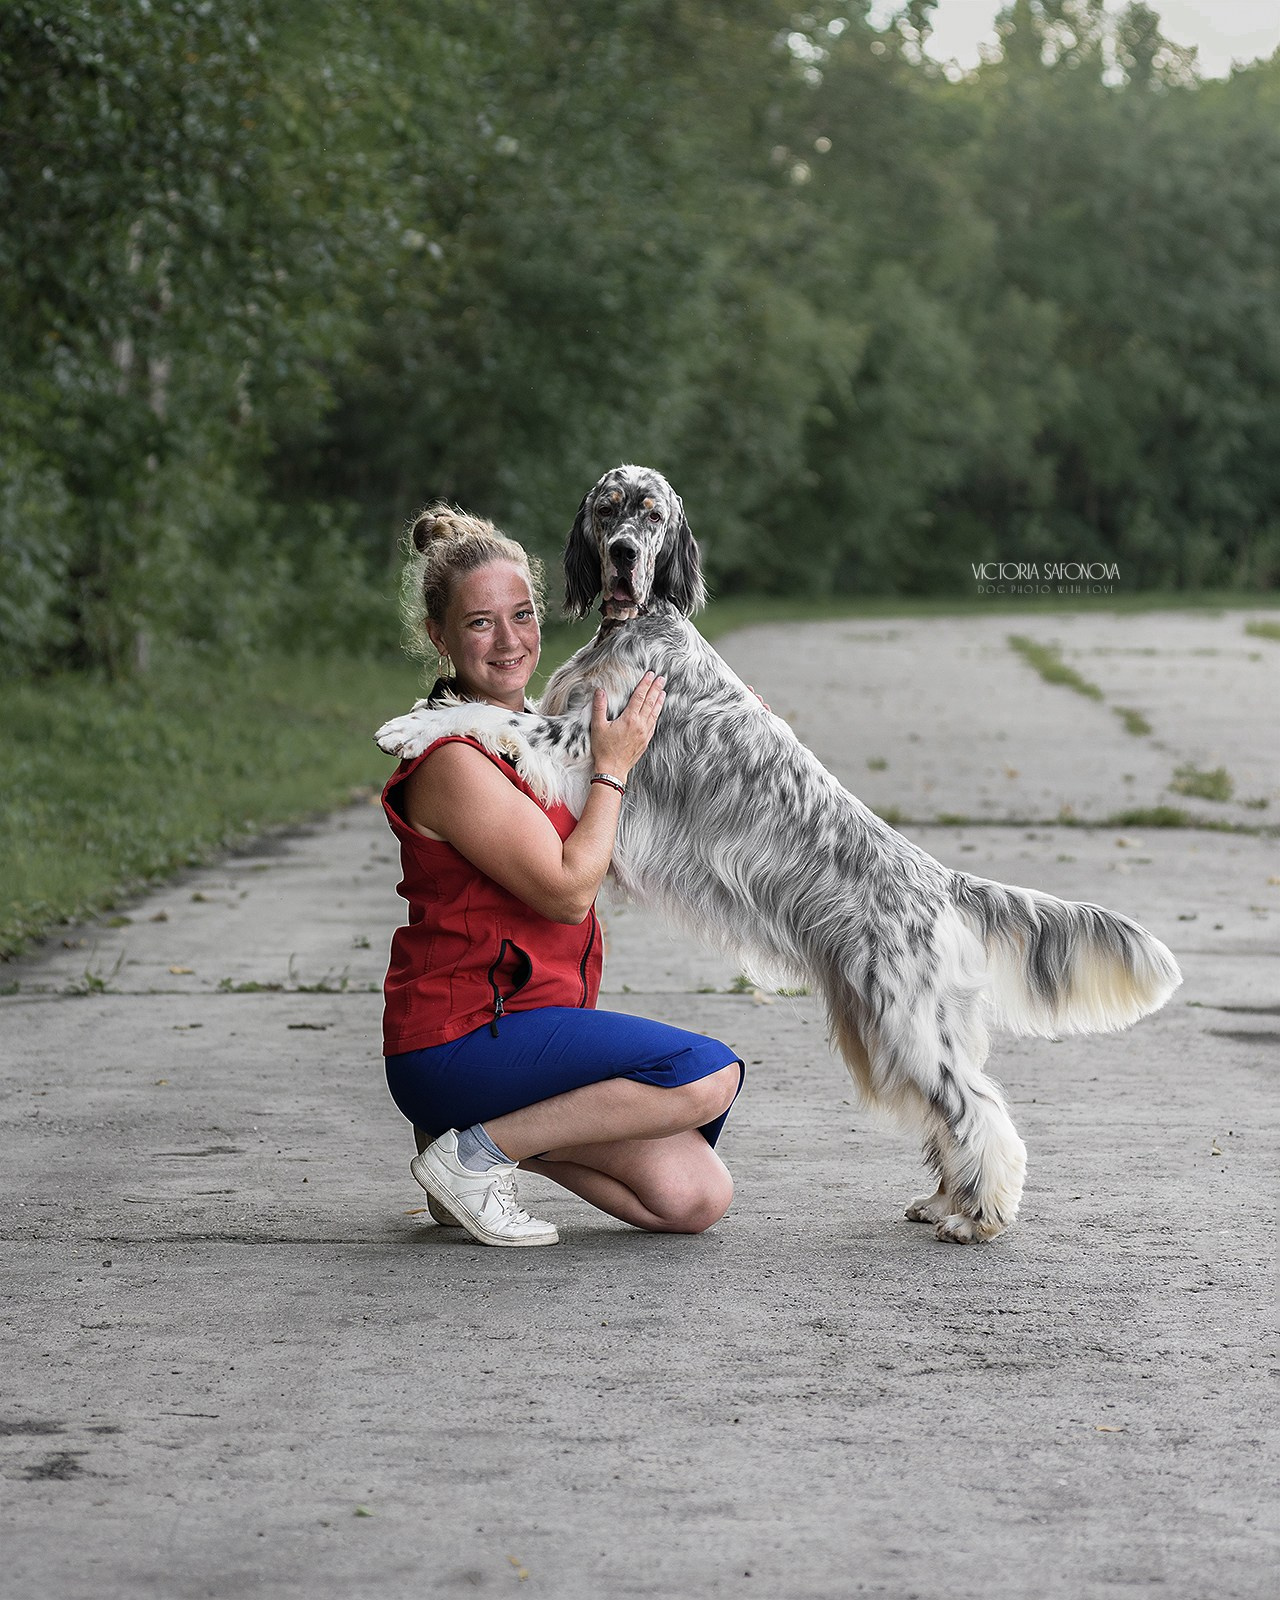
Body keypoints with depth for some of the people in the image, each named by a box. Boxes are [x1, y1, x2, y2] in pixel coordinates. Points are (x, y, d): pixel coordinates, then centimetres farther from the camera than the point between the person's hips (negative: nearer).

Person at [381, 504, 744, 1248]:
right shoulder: (451, 760, -17)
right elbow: (567, 890, -18)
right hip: (460, 1040, -9)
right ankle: (472, 1152, -10)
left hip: (530, 1025, 9)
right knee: (708, 1073, -21)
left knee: (696, 1198, -2)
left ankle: (497, 1133, 12)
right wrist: (614, 767, -7)